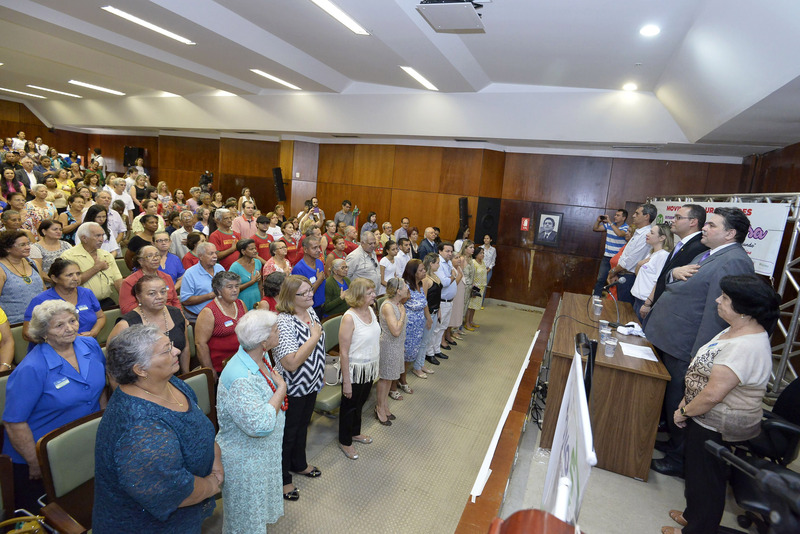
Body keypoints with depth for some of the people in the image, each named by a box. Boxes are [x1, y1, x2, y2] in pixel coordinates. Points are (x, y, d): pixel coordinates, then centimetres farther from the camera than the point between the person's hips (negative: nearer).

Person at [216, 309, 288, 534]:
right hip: (245, 460, -8)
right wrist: (281, 389, -29)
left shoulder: (260, 358, -8)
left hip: (264, 452, 8)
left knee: (258, 509, 30)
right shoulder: (239, 378, -36)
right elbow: (260, 425, -37)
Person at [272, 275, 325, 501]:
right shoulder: (284, 322, -30)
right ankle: (282, 479, 34)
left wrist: (321, 373, 17)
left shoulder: (311, 312, -2)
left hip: (311, 384, 8)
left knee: (302, 427, 26)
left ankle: (299, 464, 49)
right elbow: (291, 363, -35)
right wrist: (314, 336, -31)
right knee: (287, 433, 12)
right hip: (291, 389, -8)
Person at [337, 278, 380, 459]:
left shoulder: (370, 310, -3)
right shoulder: (349, 318, -26)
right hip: (355, 369, -7)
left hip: (370, 368, 7)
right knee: (349, 406, 15)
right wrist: (346, 381, -18)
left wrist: (375, 365, 13)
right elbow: (344, 353, -22)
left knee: (360, 403, 26)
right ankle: (345, 442, 36)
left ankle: (355, 432, 49)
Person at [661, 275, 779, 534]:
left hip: (716, 427, -9)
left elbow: (712, 395, -30)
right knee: (696, 469, 26)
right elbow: (704, 373, 10)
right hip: (706, 420, 9)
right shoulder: (736, 331, 2)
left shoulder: (745, 348, -31)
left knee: (706, 478, 11)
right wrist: (686, 402, 7)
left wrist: (684, 412, -14)